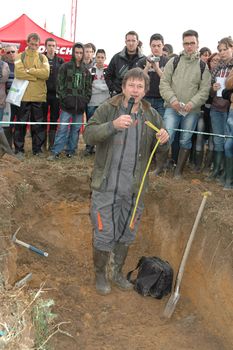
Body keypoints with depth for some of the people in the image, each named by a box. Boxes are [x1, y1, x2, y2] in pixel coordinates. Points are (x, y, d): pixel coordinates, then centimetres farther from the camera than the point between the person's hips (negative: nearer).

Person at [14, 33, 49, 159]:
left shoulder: (43, 58, 10)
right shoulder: (20, 56, 5)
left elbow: (46, 73, -9)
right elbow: (18, 73, -14)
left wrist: (28, 70, -11)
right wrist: (36, 75, -10)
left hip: (39, 96, 2)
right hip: (24, 96, -2)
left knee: (38, 124, 8)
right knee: (21, 123, 4)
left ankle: (37, 149, 19)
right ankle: (19, 149, 13)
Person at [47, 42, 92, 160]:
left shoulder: (86, 70, 13)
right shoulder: (65, 66, 2)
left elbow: (88, 87, 14)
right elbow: (60, 85, -2)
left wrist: (85, 100, 2)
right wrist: (64, 98, -10)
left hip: (80, 105, 4)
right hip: (67, 104, -4)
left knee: (76, 128, 7)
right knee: (62, 128, -7)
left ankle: (70, 150, 17)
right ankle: (56, 152, -3)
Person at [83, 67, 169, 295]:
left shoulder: (151, 115, 4)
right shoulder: (107, 109, -7)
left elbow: (160, 150, 8)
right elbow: (88, 135, -18)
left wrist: (164, 141, -16)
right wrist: (113, 125, -34)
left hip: (133, 189, 4)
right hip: (106, 187, -3)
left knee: (126, 235, 18)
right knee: (103, 235, 7)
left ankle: (118, 272, 42)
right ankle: (100, 275, 32)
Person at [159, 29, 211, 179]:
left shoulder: (203, 66, 5)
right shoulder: (174, 61, 4)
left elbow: (205, 90, 0)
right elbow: (164, 82, 1)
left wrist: (192, 103, -16)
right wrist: (172, 99, -14)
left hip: (192, 110, 1)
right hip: (172, 107, -1)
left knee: (186, 141, 7)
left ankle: (179, 171, 19)